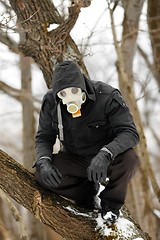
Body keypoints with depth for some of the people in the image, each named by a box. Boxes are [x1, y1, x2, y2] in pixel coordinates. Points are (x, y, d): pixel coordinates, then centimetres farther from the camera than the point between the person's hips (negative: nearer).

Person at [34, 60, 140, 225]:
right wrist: (43, 161, -26)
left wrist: (105, 154, -45)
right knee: (42, 175, -25)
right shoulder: (50, 102, -11)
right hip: (73, 160, 3)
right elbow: (43, 137, -2)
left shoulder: (107, 97, -22)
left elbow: (130, 132, -26)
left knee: (129, 158, -35)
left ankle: (111, 203, -6)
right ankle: (87, 191, 2)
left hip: (105, 161, -2)